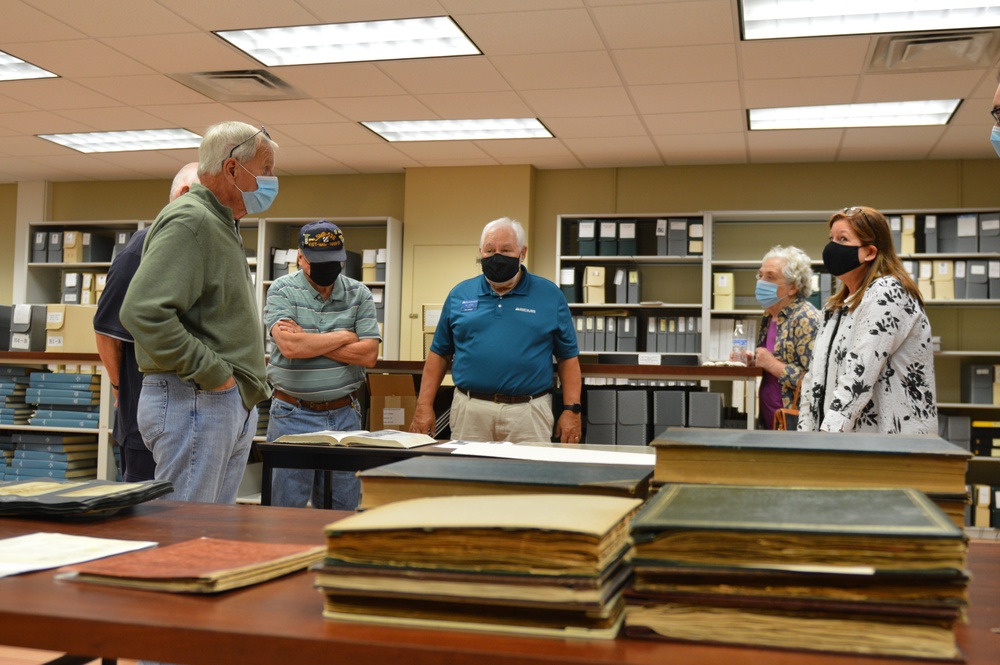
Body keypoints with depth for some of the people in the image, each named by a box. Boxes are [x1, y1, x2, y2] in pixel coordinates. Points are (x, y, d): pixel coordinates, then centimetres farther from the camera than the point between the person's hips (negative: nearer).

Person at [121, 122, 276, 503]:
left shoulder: (222, 224, 19)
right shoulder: (190, 221, -14)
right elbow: (143, 312, -25)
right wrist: (212, 373, -19)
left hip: (232, 404, 10)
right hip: (194, 401, -10)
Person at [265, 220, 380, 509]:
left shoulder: (359, 294, 6)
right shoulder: (282, 290, -2)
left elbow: (369, 354, -5)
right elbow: (290, 346, -17)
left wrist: (308, 342, -11)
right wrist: (344, 337, -6)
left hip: (344, 413, 3)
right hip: (292, 413, -2)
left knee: (343, 508, 9)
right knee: (287, 508, 3)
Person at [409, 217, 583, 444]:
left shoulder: (550, 295, 4)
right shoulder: (460, 295, 9)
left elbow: (568, 357, 6)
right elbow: (439, 354, 12)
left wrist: (571, 409, -3)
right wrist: (424, 405, 5)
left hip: (528, 413, -2)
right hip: (470, 410, 2)